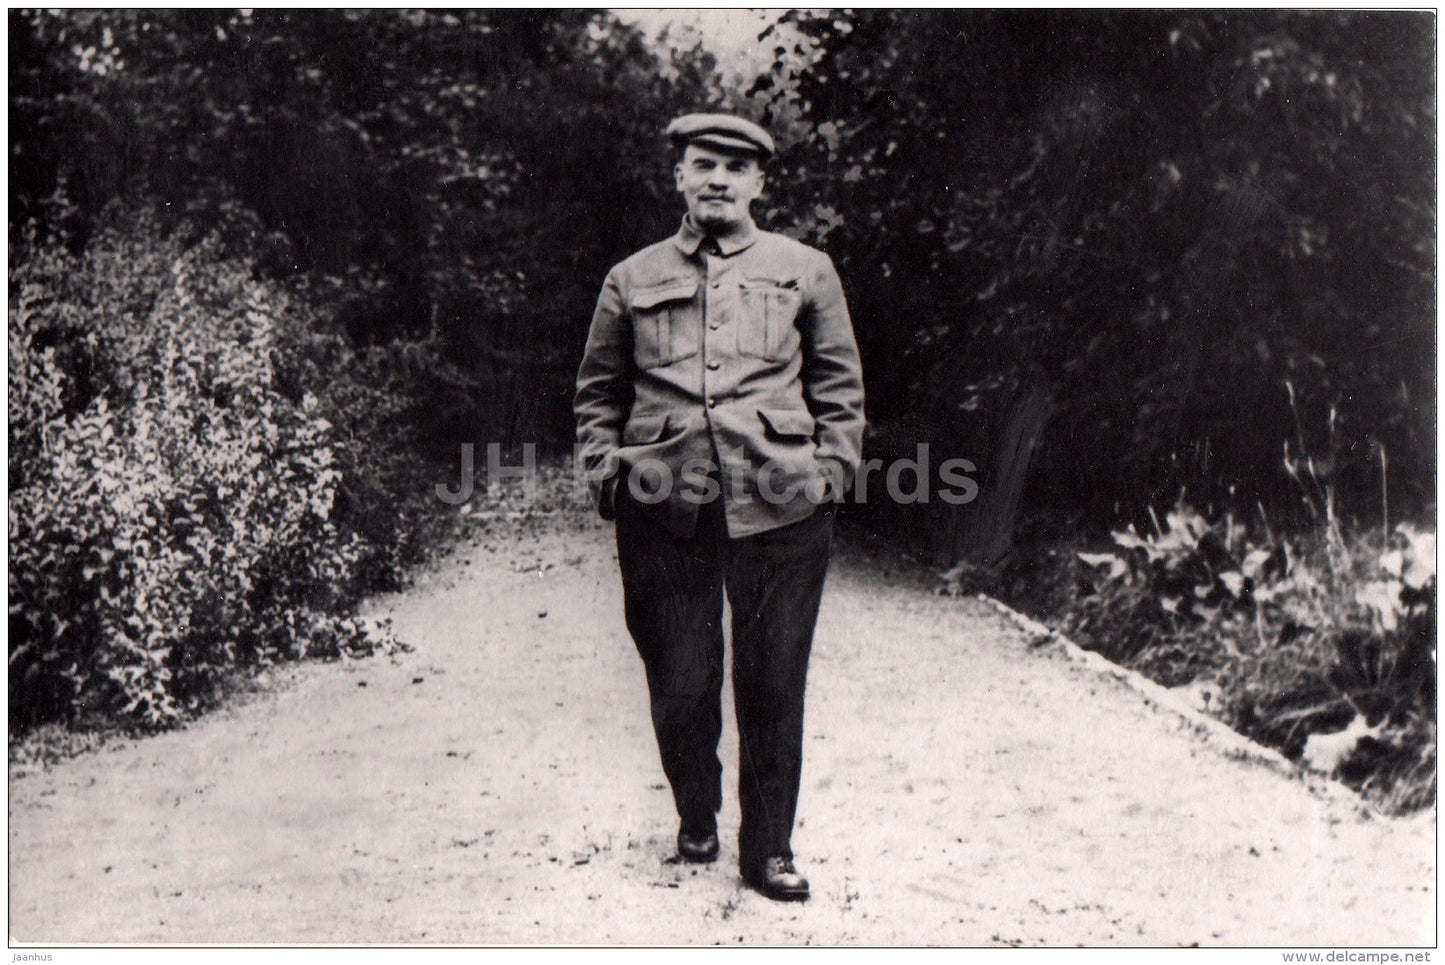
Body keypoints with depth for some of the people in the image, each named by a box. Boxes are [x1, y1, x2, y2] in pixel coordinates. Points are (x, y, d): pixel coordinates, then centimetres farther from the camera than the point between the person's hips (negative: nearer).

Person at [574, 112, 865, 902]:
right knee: (678, 688, 6)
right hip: (665, 513, 1)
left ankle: (768, 849, 21)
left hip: (779, 510, 0)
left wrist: (830, 472, 2)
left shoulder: (806, 271, 11)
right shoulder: (631, 281, 12)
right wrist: (605, 474, 4)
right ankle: (695, 818, 34)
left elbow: (841, 386, 11)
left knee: (773, 687, 5)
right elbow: (598, 392, 16)